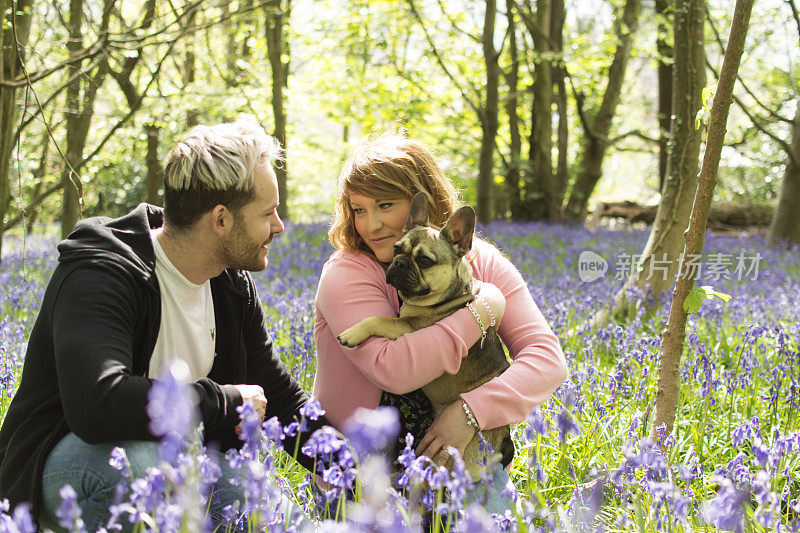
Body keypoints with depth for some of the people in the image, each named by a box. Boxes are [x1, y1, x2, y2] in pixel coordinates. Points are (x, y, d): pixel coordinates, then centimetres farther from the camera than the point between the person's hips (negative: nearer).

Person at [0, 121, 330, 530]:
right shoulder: (100, 277, -25)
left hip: (169, 456, 7)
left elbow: (280, 397, 12)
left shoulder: (233, 285, 1)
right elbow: (97, 404, -43)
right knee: (135, 463, -39)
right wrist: (225, 401, -30)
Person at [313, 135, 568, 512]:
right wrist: (480, 312, -21)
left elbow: (548, 359, -11)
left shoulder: (482, 264, -1)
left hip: (454, 451, 3)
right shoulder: (345, 275, -12)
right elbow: (393, 370, -28)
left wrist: (471, 411, -27)